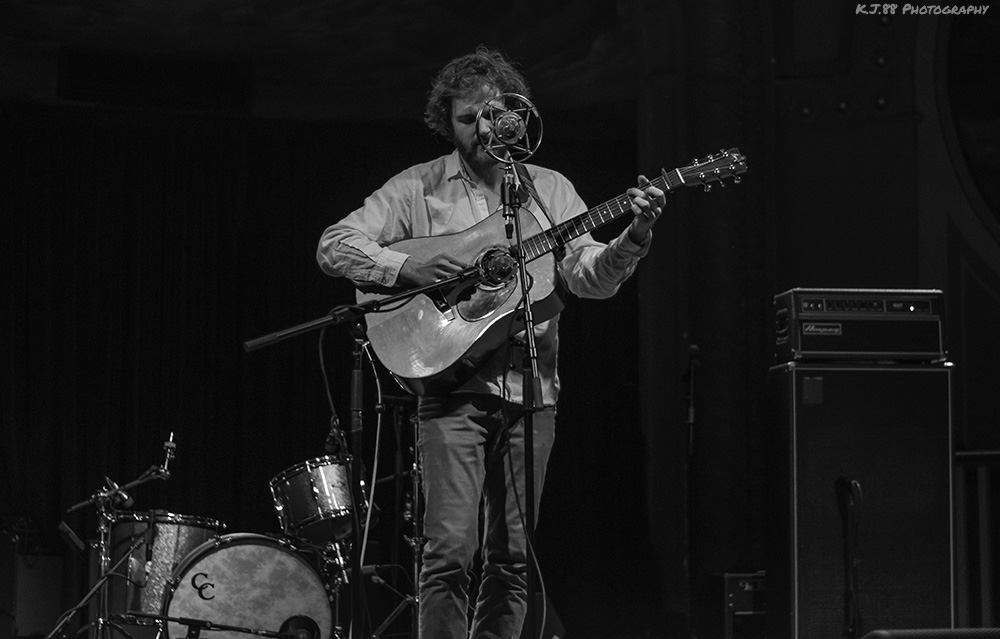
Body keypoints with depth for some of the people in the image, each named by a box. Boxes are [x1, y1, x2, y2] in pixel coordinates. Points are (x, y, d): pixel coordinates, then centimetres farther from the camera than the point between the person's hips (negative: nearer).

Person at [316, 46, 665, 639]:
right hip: (452, 386, -3)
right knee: (451, 548, -12)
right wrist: (407, 266, -16)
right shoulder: (418, 188, 5)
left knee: (512, 557, 5)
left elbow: (592, 277, 4)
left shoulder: (550, 189, 12)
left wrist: (634, 238, -15)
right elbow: (335, 245, -1)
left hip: (530, 389, 3)